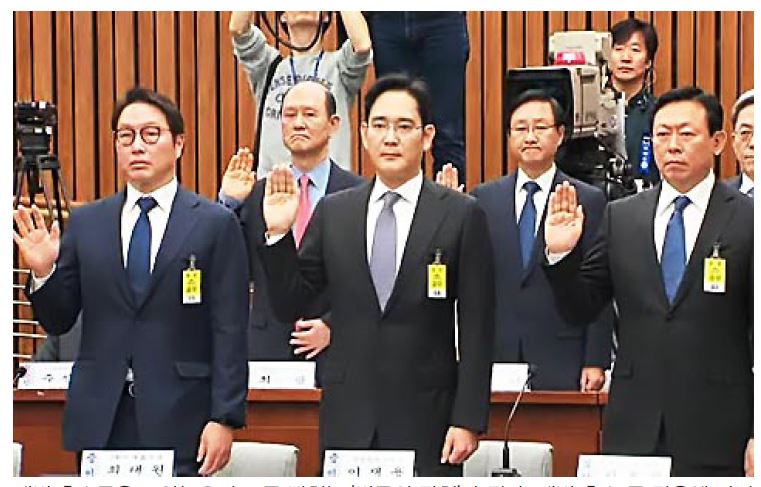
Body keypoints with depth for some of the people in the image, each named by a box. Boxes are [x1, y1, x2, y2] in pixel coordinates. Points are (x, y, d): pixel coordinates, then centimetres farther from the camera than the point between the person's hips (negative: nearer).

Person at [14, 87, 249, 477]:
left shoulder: (215, 224, 1)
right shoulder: (86, 223, 10)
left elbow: (229, 333, -2)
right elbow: (57, 322, 12)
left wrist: (225, 419, -9)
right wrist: (43, 271, -7)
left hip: (178, 421, -3)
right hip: (99, 421, 3)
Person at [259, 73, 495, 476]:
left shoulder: (462, 215, 0)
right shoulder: (333, 212, 9)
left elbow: (476, 328, -2)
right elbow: (288, 306, 9)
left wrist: (468, 420, -7)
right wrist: (278, 233, -5)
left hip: (425, 423, -2)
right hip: (347, 421, 2)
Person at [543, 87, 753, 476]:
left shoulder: (747, 220, -1)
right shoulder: (621, 218, 8)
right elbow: (580, 308, 11)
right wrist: (561, 254, -8)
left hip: (715, 430, -3)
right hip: (633, 427, 3)